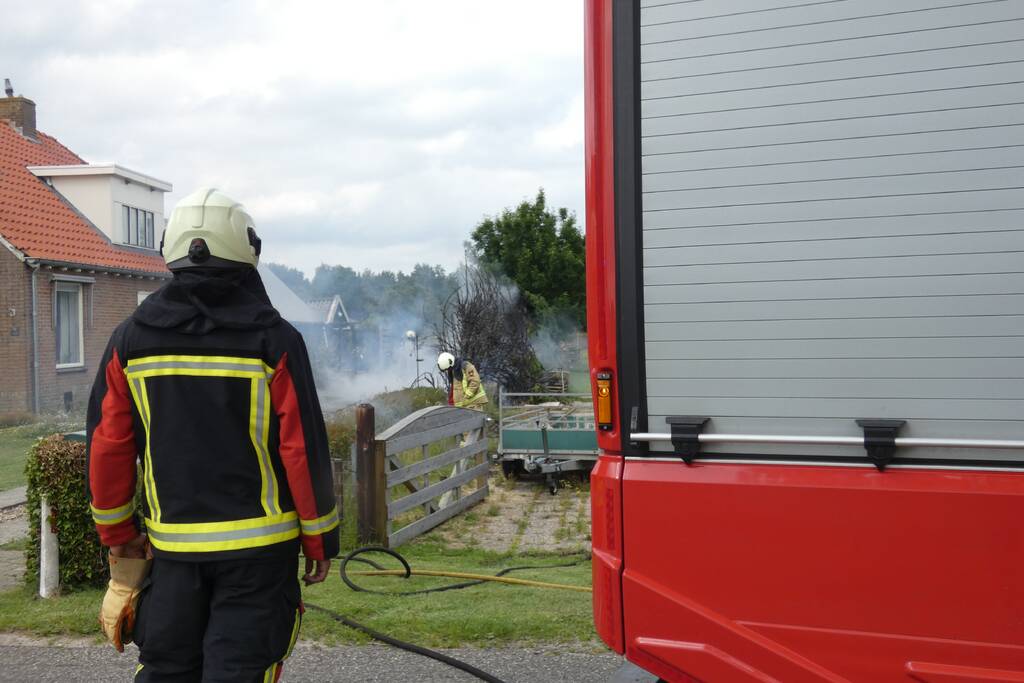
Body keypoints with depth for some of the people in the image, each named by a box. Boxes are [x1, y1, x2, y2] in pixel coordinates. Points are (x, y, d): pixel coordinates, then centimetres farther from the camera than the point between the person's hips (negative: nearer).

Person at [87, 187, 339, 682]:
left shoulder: (131, 338, 0)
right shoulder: (272, 339, -10)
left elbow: (107, 446, 2)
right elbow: (304, 449, -10)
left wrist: (116, 533, 16)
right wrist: (320, 540, 1)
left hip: (172, 545, 3)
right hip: (258, 547, -3)